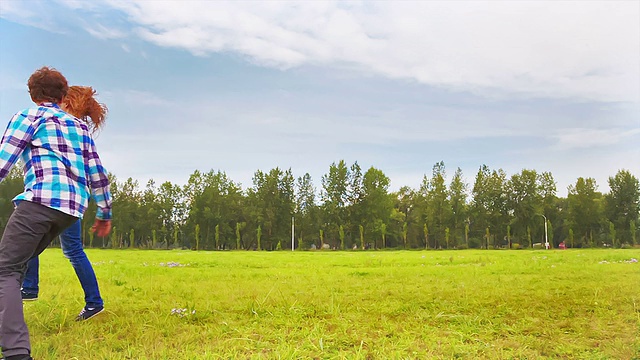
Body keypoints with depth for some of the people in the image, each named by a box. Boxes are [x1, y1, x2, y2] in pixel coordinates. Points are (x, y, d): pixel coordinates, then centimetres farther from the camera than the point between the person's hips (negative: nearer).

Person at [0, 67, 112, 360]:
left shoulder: (28, 116, 10)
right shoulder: (80, 125, 24)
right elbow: (98, 174, 20)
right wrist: (105, 214, 26)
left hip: (40, 200, -6)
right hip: (74, 207, 6)